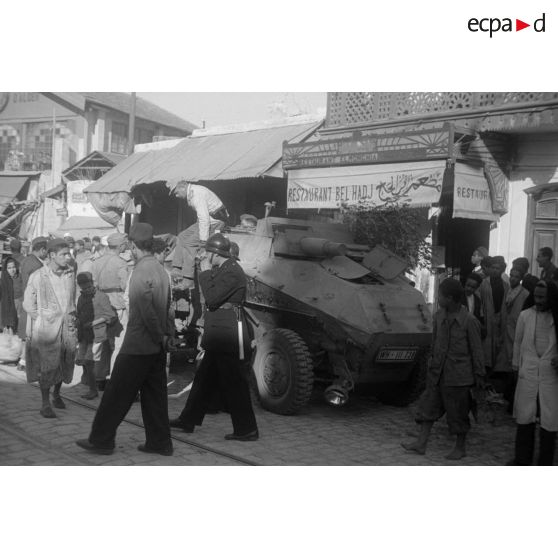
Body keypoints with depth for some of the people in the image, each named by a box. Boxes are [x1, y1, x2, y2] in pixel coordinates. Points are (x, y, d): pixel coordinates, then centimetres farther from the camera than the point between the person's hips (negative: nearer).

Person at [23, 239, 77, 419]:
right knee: (47, 365, -3)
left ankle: (56, 395, 34)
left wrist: (72, 317, 10)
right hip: (46, 327, -4)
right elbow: (28, 304, -1)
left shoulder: (70, 273, 4)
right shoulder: (38, 276, -9)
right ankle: (45, 404, 9)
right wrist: (45, 318, -6)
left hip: (67, 325, 4)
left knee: (65, 363, 11)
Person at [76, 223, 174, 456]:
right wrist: (167, 335, 9)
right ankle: (159, 442, 18)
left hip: (137, 346, -8)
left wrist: (160, 337, -11)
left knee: (117, 393, 4)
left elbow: (147, 311, -23)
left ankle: (101, 440, 14)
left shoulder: (141, 273, -19)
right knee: (154, 394, 13)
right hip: (156, 346, 8)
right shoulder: (161, 270, 7)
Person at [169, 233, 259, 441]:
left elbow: (212, 299, -20)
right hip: (219, 336, 10)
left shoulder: (232, 272, -17)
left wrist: (205, 272, -14)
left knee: (233, 383, -3)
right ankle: (188, 420, 29)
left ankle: (247, 430, 6)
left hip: (227, 336, -10)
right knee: (204, 378, 17)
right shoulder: (223, 270, 13)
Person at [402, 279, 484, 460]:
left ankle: (460, 448, 22)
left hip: (459, 374, -6)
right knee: (429, 405, 7)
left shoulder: (469, 321, -15)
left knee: (458, 412, 6)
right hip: (437, 371, 6)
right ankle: (421, 443, 14)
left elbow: (476, 349, -9)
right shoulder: (438, 316, 2)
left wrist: (479, 375, -6)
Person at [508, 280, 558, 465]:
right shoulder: (525, 315, 3)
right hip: (528, 373, 1)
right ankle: (522, 458, 19)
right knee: (524, 416, 6)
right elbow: (518, 342, 12)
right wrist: (516, 366, 13)